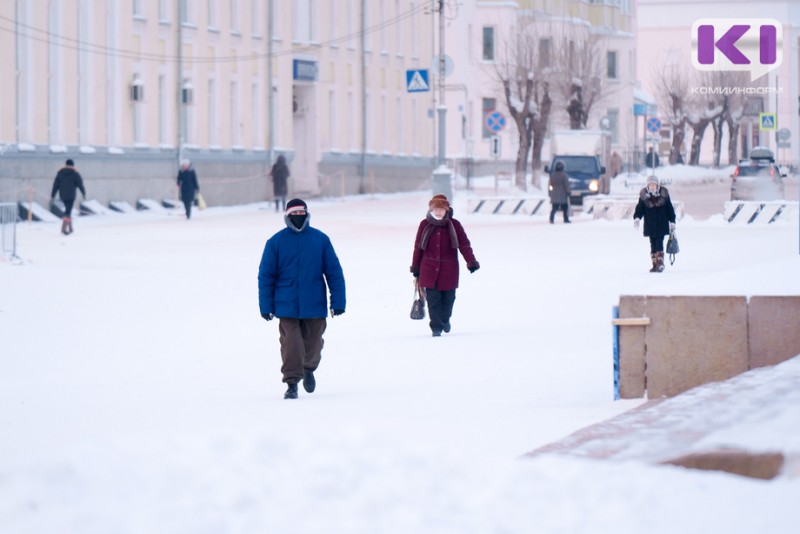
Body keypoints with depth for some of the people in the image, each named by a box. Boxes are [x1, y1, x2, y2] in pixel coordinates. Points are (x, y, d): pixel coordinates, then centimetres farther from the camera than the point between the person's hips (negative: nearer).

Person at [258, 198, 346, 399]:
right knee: (290, 344, -7)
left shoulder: (321, 240, 1)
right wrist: (266, 306, -3)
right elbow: (265, 275, 2)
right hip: (286, 306, -1)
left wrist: (338, 301, -1)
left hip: (315, 306, 1)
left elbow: (334, 272, 3)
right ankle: (292, 383, 2)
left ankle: (308, 369, 40)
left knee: (312, 343, 11)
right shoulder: (275, 242, -1)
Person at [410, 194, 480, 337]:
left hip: (449, 269, 0)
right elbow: (418, 246, 6)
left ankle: (445, 319, 35)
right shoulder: (425, 225, -1)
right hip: (429, 269, 0)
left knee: (448, 297, 8)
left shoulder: (454, 225, -2)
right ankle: (436, 327, 2)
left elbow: (464, 244, -3)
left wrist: (471, 261, -14)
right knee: (433, 298, -6)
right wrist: (415, 267, 9)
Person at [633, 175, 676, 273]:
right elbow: (639, 208, 2)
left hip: (661, 225, -2)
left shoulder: (663, 194, 0)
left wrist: (672, 221, 7)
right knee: (653, 245, 5)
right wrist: (636, 218, -17)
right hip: (650, 225, 2)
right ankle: (655, 264, 10)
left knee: (659, 244, -13)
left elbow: (670, 209, 7)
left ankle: (660, 263, -15)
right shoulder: (644, 195, 1)